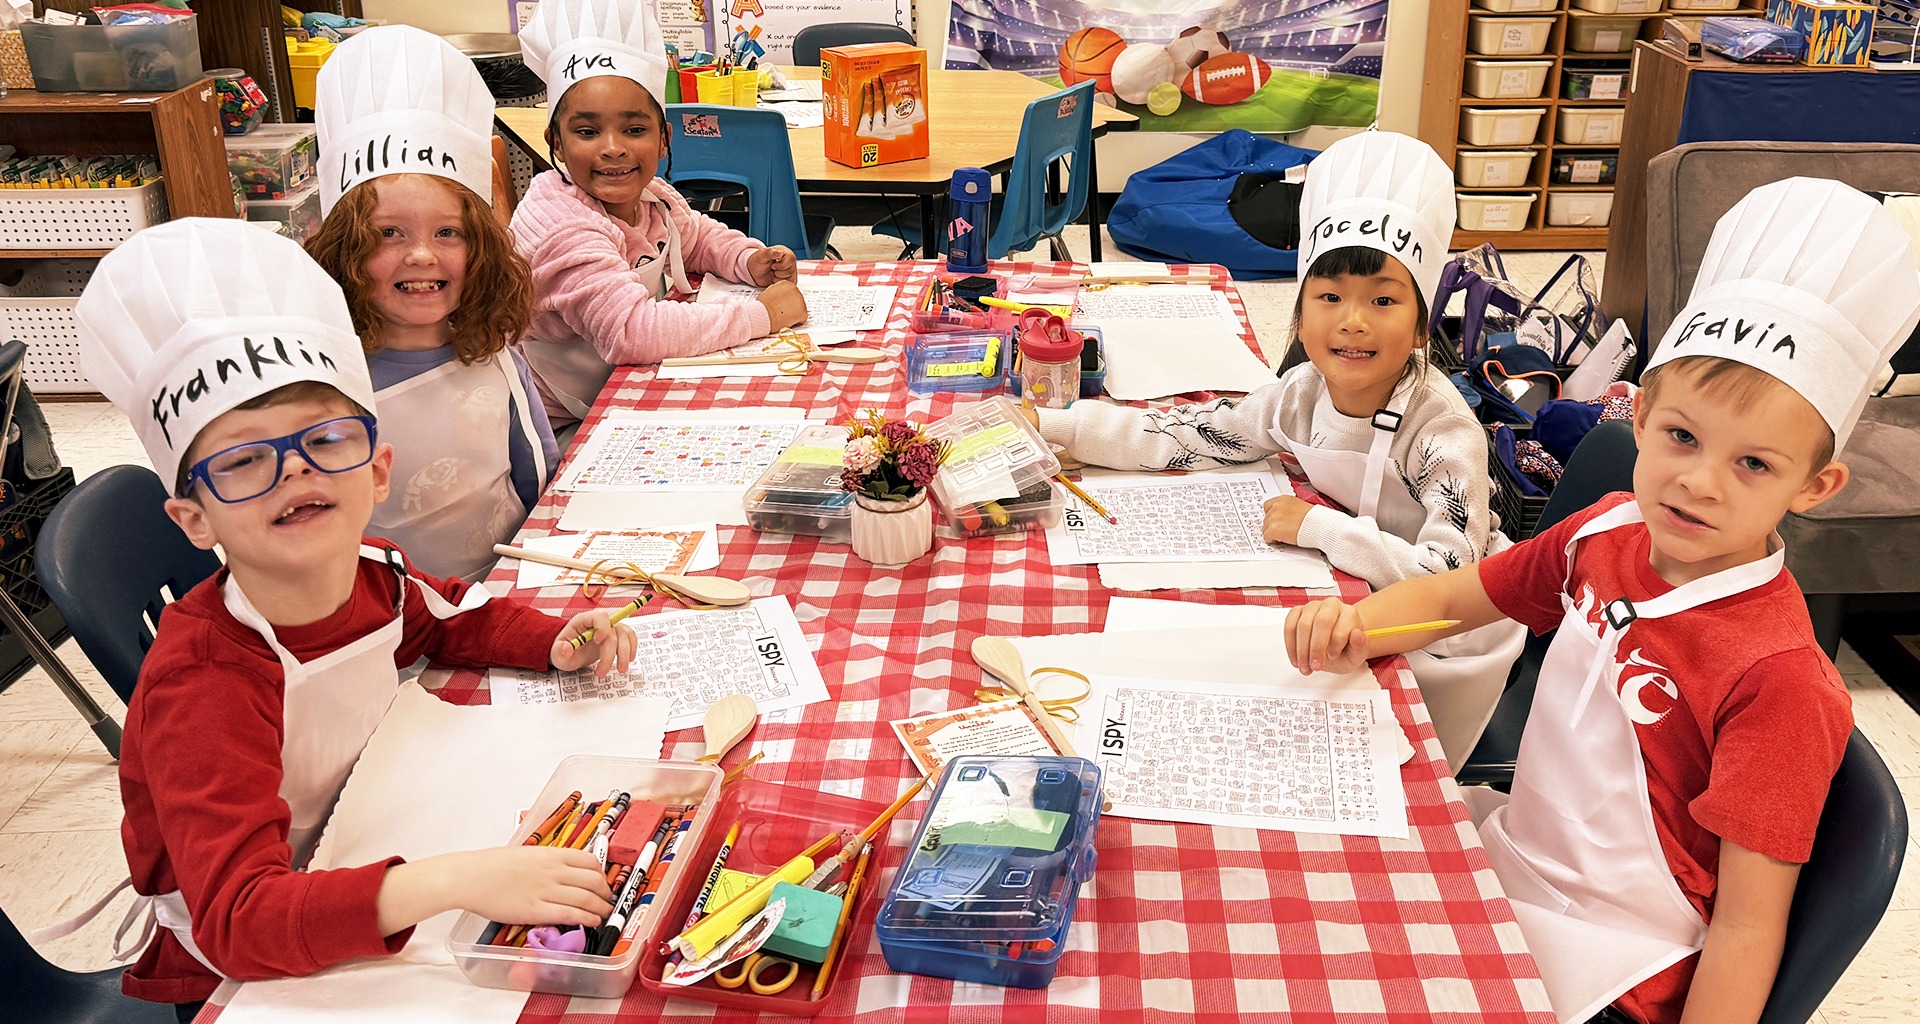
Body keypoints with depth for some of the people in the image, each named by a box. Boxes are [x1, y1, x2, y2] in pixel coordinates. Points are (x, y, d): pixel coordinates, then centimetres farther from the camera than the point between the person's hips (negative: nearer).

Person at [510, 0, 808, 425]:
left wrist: (750, 260, -3)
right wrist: (762, 314, -31)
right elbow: (631, 332, -40)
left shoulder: (651, 195, -2)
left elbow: (699, 235, 20)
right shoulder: (561, 229, -28)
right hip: (566, 429, -9)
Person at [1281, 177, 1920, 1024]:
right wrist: (1351, 626, -11)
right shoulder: (1606, 533, -4)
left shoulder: (1777, 677, -22)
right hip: (1517, 852, 6)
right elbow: (1448, 597, 8)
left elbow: (1747, 927, -18)